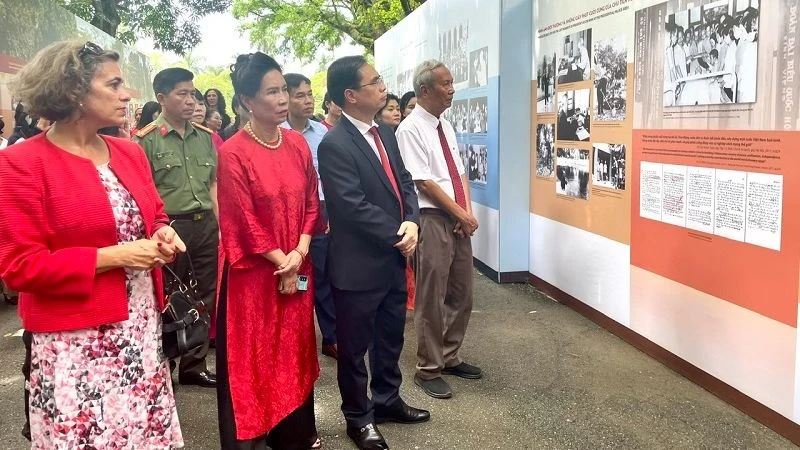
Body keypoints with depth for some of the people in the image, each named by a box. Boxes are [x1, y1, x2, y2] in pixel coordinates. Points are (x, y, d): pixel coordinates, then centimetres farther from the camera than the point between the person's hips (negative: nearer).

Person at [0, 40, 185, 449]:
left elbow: (155, 215, 23)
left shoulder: (130, 153, 10)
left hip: (143, 326, 6)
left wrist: (162, 236, -1)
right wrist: (112, 257, -18)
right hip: (75, 342, -6)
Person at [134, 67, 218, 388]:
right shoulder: (147, 140, -7)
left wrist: (220, 226, 9)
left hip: (205, 226, 5)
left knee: (203, 299, 11)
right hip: (169, 228, -5)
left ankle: (194, 365, 26)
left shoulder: (205, 137, 9)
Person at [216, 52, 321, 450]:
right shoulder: (233, 153, -14)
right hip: (255, 273, -5)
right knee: (253, 356, 6)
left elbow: (311, 204, 5)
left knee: (295, 349, 16)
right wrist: (281, 263, -12)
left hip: (297, 268, 6)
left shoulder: (298, 144, 3)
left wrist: (299, 253, -8)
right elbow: (244, 223, -14)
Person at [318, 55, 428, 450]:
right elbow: (354, 208, -24)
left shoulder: (385, 134, 8)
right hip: (359, 265, -8)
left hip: (393, 259, 8)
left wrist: (411, 222, -8)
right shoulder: (335, 145, -20)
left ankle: (387, 400, 41)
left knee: (391, 337, 22)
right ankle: (358, 416, 28)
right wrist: (398, 237, -15)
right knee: (355, 345, 11)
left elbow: (404, 182, 11)